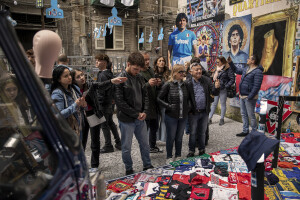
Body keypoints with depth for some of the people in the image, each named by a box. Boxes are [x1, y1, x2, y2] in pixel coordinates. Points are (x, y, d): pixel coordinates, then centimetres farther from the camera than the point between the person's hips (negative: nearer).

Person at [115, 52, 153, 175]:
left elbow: (145, 95, 11)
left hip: (140, 118, 6)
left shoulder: (139, 78, 5)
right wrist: (136, 114, -14)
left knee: (145, 144, 16)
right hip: (126, 119, -6)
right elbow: (120, 102, -18)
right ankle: (129, 170, 30)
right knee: (127, 147, 9)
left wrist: (144, 112, -4)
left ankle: (147, 166, 35)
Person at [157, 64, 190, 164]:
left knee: (179, 137, 16)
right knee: (171, 138, 8)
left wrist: (187, 107, 7)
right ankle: (169, 157, 26)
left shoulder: (185, 85, 5)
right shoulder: (168, 85, -10)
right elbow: (159, 98, -8)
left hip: (183, 117, 5)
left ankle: (178, 156, 33)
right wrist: (168, 106, -14)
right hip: (171, 116, -4)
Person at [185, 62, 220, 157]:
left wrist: (216, 87, -22)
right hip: (193, 113, -2)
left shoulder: (207, 80, -1)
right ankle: (191, 150, 25)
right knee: (193, 132, 10)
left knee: (202, 132, 17)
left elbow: (214, 93, -2)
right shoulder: (188, 83, -11)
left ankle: (202, 149, 33)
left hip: (204, 112, 3)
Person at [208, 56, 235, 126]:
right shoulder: (217, 68, 13)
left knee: (223, 104, 8)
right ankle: (209, 118, 12)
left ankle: (222, 119, 19)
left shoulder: (228, 69, -9)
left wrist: (226, 86, -15)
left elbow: (232, 79, -11)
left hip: (223, 89, -6)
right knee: (214, 104, 8)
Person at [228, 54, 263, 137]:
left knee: (251, 115, 0)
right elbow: (237, 70, 29)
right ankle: (245, 131, 26)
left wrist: (250, 97, -23)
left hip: (249, 97, -9)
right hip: (242, 96, 9)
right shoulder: (246, 69, 11)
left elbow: (256, 86, -21)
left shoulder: (258, 71, -16)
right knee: (243, 114, 15)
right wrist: (230, 63, 20)